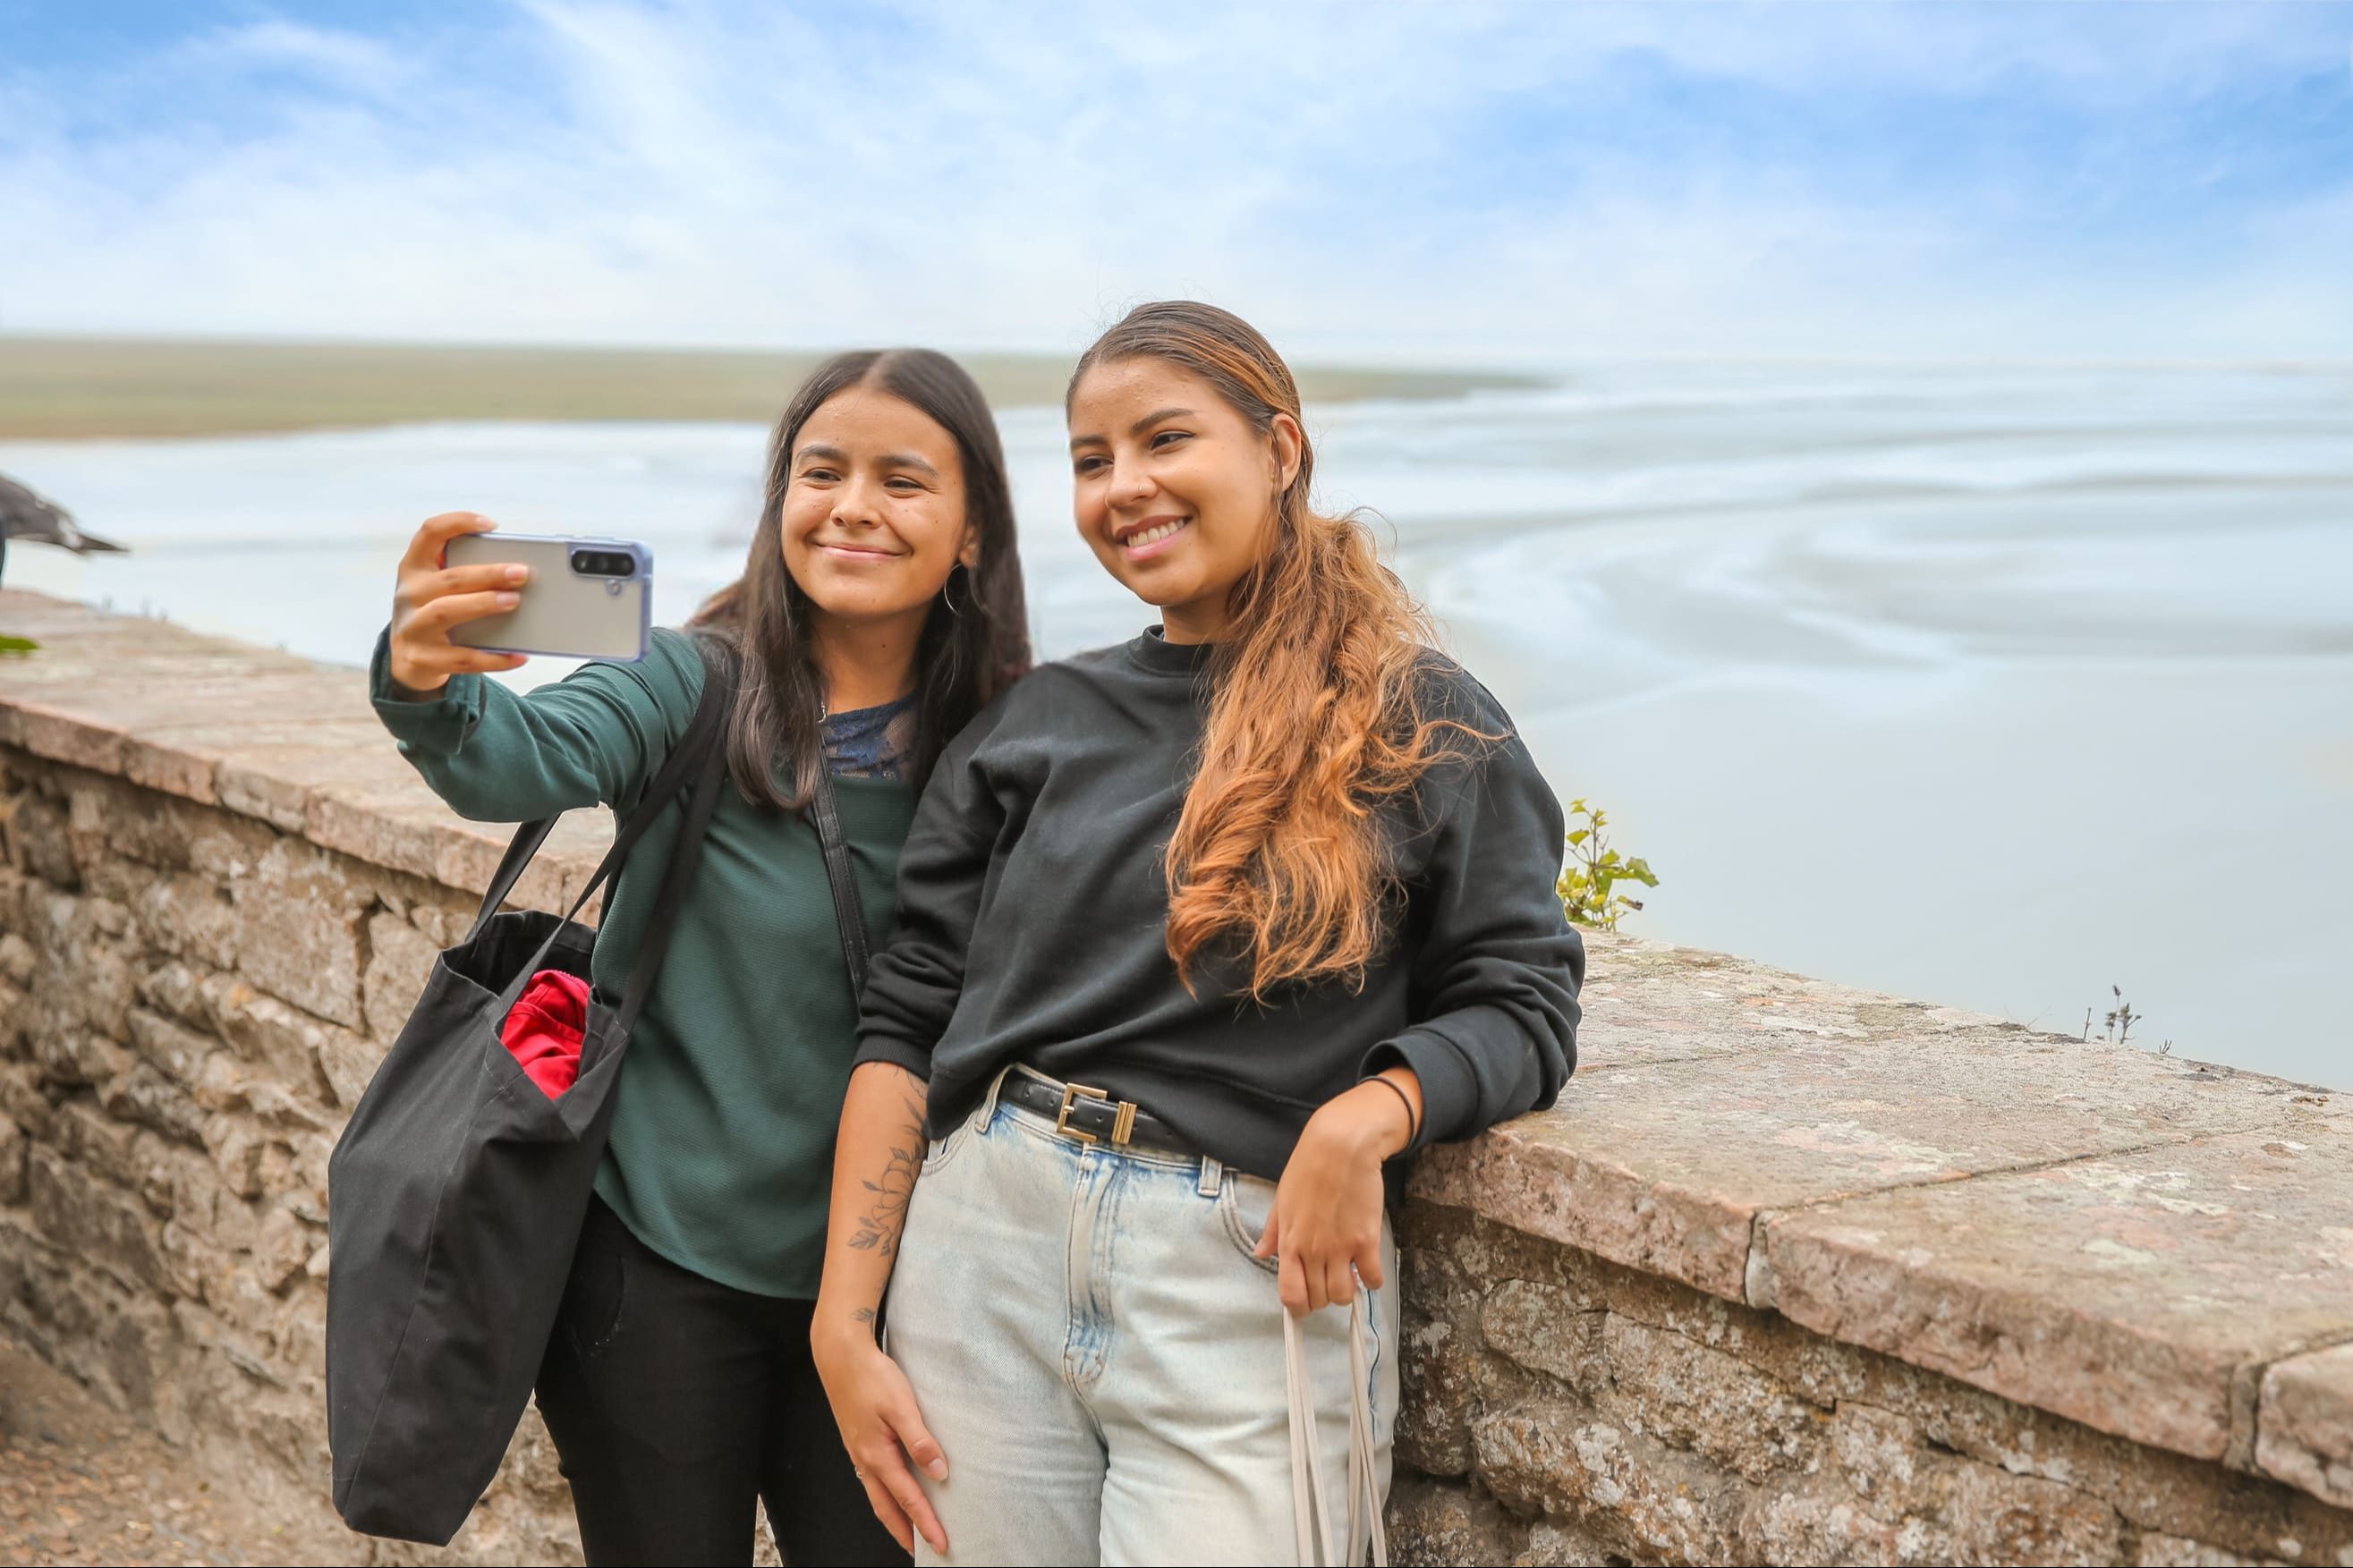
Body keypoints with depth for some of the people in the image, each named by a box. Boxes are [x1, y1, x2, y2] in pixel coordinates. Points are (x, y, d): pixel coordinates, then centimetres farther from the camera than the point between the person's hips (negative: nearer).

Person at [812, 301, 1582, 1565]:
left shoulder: (1424, 726, 2)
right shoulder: (1036, 723, 10)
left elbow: (1521, 1006, 1)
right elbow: (905, 1020, 6)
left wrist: (1365, 1115, -20)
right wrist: (843, 1319, -1)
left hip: (1254, 1273, -3)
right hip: (988, 1239, 3)